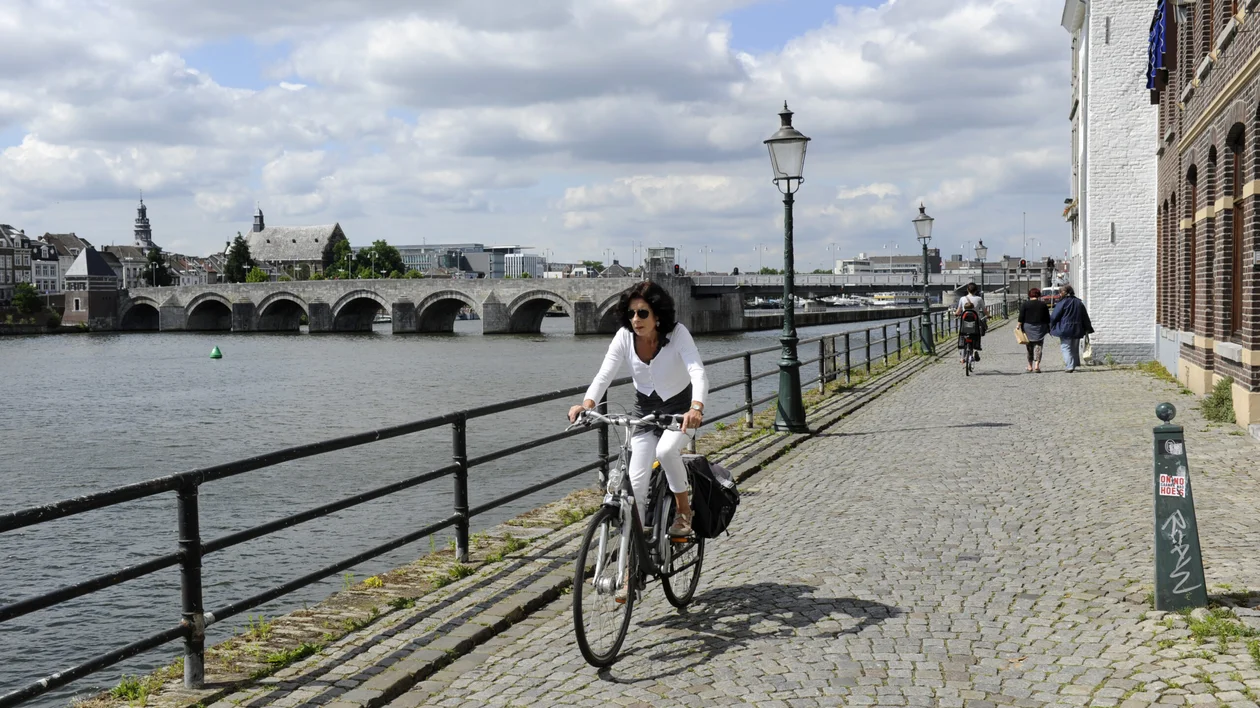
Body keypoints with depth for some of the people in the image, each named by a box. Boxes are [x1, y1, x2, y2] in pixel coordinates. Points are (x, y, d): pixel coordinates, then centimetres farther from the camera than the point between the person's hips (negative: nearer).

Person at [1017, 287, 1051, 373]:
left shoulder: (1025, 305, -2)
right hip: (1040, 328, 0)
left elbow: (1021, 317, -6)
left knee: (1029, 347, 10)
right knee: (1038, 346, 0)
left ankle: (1030, 366, 15)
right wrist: (1048, 328, 14)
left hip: (1028, 328, 0)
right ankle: (1037, 364, -16)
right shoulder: (1043, 305, 3)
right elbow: (1047, 318, 6)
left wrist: (1018, 325, 1)